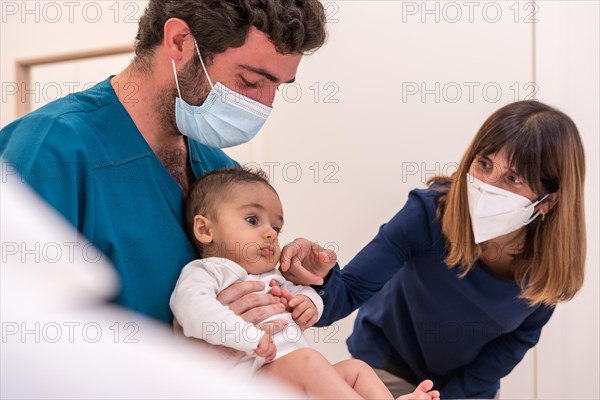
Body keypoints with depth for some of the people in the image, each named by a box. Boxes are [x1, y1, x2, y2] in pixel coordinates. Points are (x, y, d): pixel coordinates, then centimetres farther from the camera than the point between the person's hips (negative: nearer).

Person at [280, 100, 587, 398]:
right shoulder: (429, 212, -32)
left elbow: (519, 336, -8)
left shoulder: (553, 257, -25)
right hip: (389, 367, -2)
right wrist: (321, 282, -50)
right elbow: (349, 292, -29)